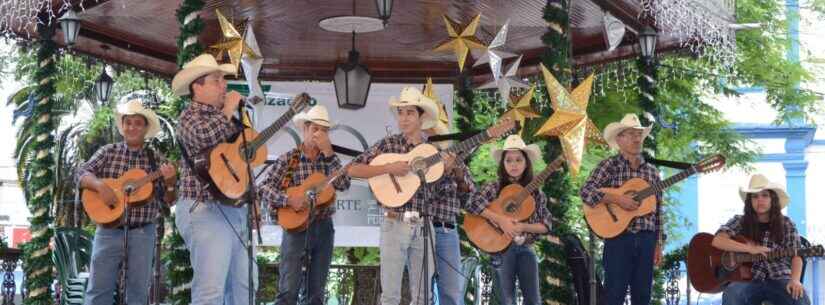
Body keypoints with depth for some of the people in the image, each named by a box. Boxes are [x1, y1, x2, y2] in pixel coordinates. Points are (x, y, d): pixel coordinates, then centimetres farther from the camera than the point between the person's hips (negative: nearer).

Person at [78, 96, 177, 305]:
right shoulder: (108, 152, 7)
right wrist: (100, 185, -21)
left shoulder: (155, 160, 5)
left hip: (142, 234, 1)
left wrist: (169, 182, -17)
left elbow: (168, 201, 4)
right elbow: (82, 174, -3)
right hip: (109, 230, 0)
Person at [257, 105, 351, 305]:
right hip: (296, 225, -4)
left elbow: (344, 185, -9)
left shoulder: (330, 159, 8)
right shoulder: (288, 159, -2)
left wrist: (329, 153, -14)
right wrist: (288, 200, -23)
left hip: (324, 228, 4)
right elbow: (263, 189, -8)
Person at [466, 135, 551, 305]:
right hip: (502, 248, -2)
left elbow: (547, 225, 1)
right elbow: (473, 204, -19)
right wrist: (500, 219, -24)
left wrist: (524, 227, -16)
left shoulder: (535, 193, 5)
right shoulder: (494, 188, -2)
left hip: (526, 249, 3)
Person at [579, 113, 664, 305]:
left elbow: (658, 212, 13)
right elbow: (585, 193, -13)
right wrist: (616, 199, -22)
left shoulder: (652, 171, 12)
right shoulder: (609, 166, -1)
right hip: (618, 237, -4)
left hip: (646, 240, 4)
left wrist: (658, 244, 8)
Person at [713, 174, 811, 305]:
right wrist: (749, 248, -18)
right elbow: (717, 241, -8)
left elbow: (796, 255, -2)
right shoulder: (740, 222, 6)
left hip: (778, 279, 1)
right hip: (749, 280, 0)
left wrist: (795, 280, -22)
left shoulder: (786, 224, 8)